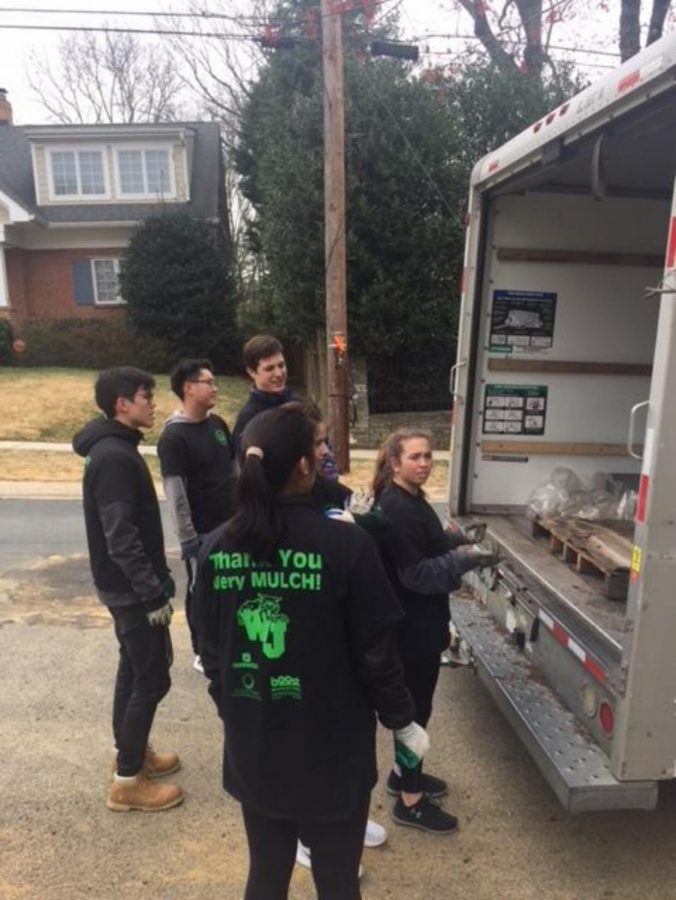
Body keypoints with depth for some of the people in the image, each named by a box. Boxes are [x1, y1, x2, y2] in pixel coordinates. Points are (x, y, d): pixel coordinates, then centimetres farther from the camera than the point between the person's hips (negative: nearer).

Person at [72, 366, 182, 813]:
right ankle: (128, 780, 14)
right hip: (133, 589, -10)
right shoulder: (115, 457, -23)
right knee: (152, 678, 0)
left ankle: (131, 751, 37)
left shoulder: (116, 449, 9)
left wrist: (153, 582, 18)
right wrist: (154, 591, -24)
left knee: (134, 669, 21)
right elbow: (121, 537, -27)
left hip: (126, 587, 10)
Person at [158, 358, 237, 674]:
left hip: (231, 524, 7)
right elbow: (175, 493, -19)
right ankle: (203, 653, 28)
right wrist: (187, 538, -18)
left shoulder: (217, 423, 5)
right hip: (202, 531, -7)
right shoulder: (174, 436, -17)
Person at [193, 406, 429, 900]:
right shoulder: (346, 545, -21)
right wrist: (403, 721, 3)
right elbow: (376, 652, -14)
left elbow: (212, 654, 2)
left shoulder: (216, 549, -8)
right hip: (332, 754, -3)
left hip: (253, 751, 4)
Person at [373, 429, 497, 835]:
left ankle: (404, 773, 41)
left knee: (413, 703, 23)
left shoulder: (411, 498, 7)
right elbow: (415, 574, -27)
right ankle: (410, 801, 21)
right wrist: (464, 560, -33)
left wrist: (451, 539, 5)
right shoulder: (397, 509, -25)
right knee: (416, 708, 4)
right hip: (412, 626, -10)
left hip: (418, 621, 10)